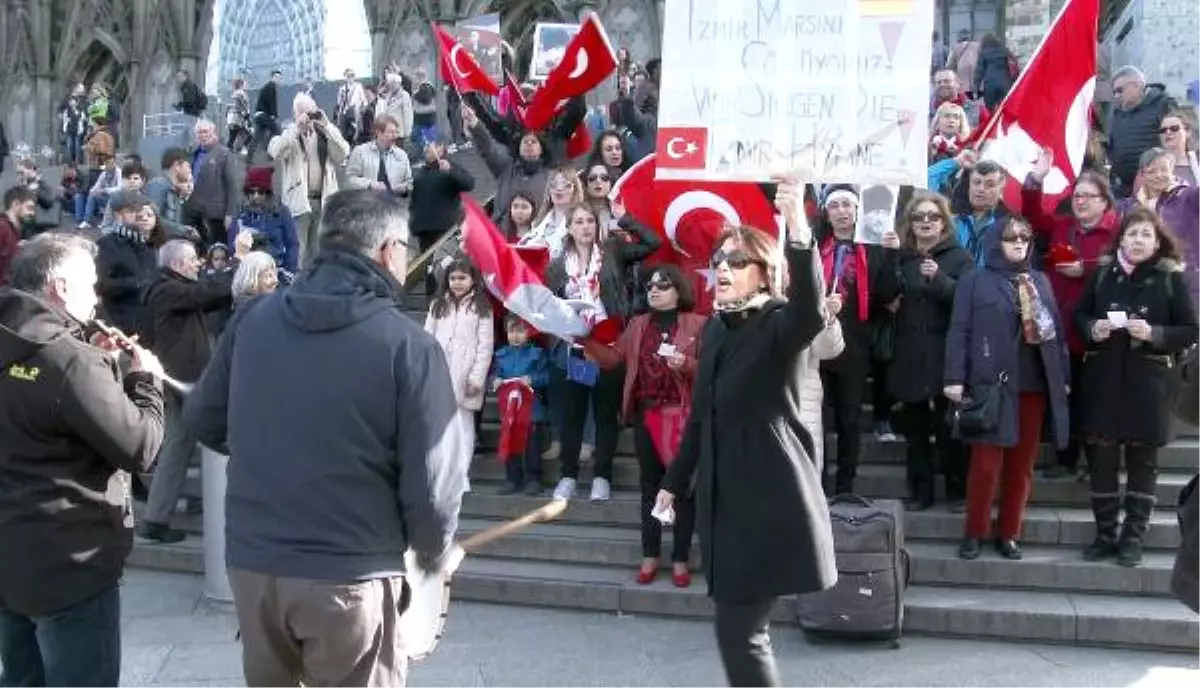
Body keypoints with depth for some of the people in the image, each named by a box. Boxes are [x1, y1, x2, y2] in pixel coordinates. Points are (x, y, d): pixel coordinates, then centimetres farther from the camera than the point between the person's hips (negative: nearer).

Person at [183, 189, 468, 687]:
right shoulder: (408, 344, -15)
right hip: (350, 575, -4)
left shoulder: (251, 318, -2)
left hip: (251, 561, 5)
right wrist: (434, 553, 6)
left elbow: (203, 420, 10)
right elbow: (433, 483, -15)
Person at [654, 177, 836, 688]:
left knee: (739, 631, -6)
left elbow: (810, 313, -36)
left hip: (771, 500, -7)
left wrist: (798, 230, -48)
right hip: (723, 496, 7)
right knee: (742, 627, 14)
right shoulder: (715, 329, 10)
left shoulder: (779, 324, -11)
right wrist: (675, 481, 21)